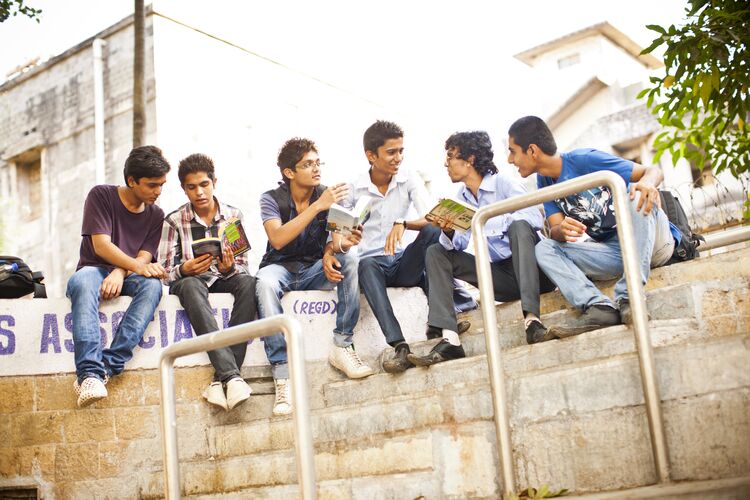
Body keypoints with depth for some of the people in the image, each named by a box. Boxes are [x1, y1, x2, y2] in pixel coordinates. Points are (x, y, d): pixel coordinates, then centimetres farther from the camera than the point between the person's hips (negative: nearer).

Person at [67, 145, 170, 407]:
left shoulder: (156, 215, 10)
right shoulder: (101, 195, 0)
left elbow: (145, 256, -2)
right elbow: (101, 245, -12)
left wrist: (120, 272, -25)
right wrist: (137, 266, -28)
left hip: (127, 277, 3)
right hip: (95, 269, -2)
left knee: (152, 285, -33)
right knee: (82, 282, -39)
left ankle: (107, 366, -45)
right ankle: (89, 372, -52)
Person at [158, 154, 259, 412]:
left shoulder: (233, 215, 9)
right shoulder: (174, 221, 5)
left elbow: (242, 267, 5)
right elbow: (165, 273, -1)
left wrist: (229, 268, -19)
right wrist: (184, 270, -24)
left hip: (226, 279, 2)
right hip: (191, 280, -1)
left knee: (249, 283, -33)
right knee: (190, 285, -38)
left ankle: (221, 379, -40)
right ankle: (232, 375, -50)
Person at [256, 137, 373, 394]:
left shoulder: (329, 196, 1)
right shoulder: (271, 199, -7)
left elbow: (336, 237, -9)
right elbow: (278, 239, -25)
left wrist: (333, 249, -35)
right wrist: (317, 206, -31)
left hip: (314, 268, 3)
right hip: (281, 267, -3)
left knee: (350, 260, -27)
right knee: (266, 283, -37)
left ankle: (342, 345, -24)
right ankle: (282, 371, -39)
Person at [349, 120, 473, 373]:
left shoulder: (410, 180, 1)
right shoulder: (353, 189, 0)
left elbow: (431, 219, -13)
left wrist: (403, 224, -33)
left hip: (404, 263, 1)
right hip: (372, 262, -1)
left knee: (432, 232, -27)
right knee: (366, 266, -38)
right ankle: (400, 347, -50)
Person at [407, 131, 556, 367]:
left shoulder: (504, 182, -7)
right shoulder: (461, 197, 12)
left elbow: (535, 218, -23)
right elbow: (458, 244, 5)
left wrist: (484, 221, -27)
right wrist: (448, 232, -18)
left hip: (529, 268, -6)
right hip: (501, 276, 6)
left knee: (518, 226, -33)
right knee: (436, 252, -4)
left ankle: (532, 319, -43)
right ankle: (449, 339, -24)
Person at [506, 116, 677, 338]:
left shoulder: (585, 160, -12)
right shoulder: (544, 182, 6)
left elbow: (653, 171, -11)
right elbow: (555, 229, -4)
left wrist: (647, 182, -36)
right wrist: (561, 231, -29)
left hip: (653, 240, -5)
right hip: (614, 253, 5)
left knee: (637, 194, -34)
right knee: (544, 248, -12)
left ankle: (629, 297, -38)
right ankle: (599, 307, -34)